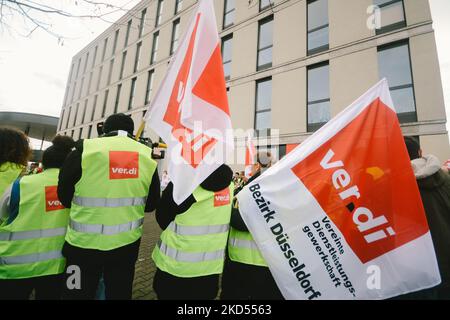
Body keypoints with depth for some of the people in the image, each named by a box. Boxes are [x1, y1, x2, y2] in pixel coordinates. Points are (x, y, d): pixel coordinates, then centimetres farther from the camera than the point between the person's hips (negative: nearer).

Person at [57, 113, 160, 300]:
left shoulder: (84, 150, -11)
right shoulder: (148, 157, -3)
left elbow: (64, 196, 1)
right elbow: (151, 204, 5)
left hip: (85, 242, -2)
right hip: (127, 242, 3)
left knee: (79, 294, 20)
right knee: (119, 293, 22)